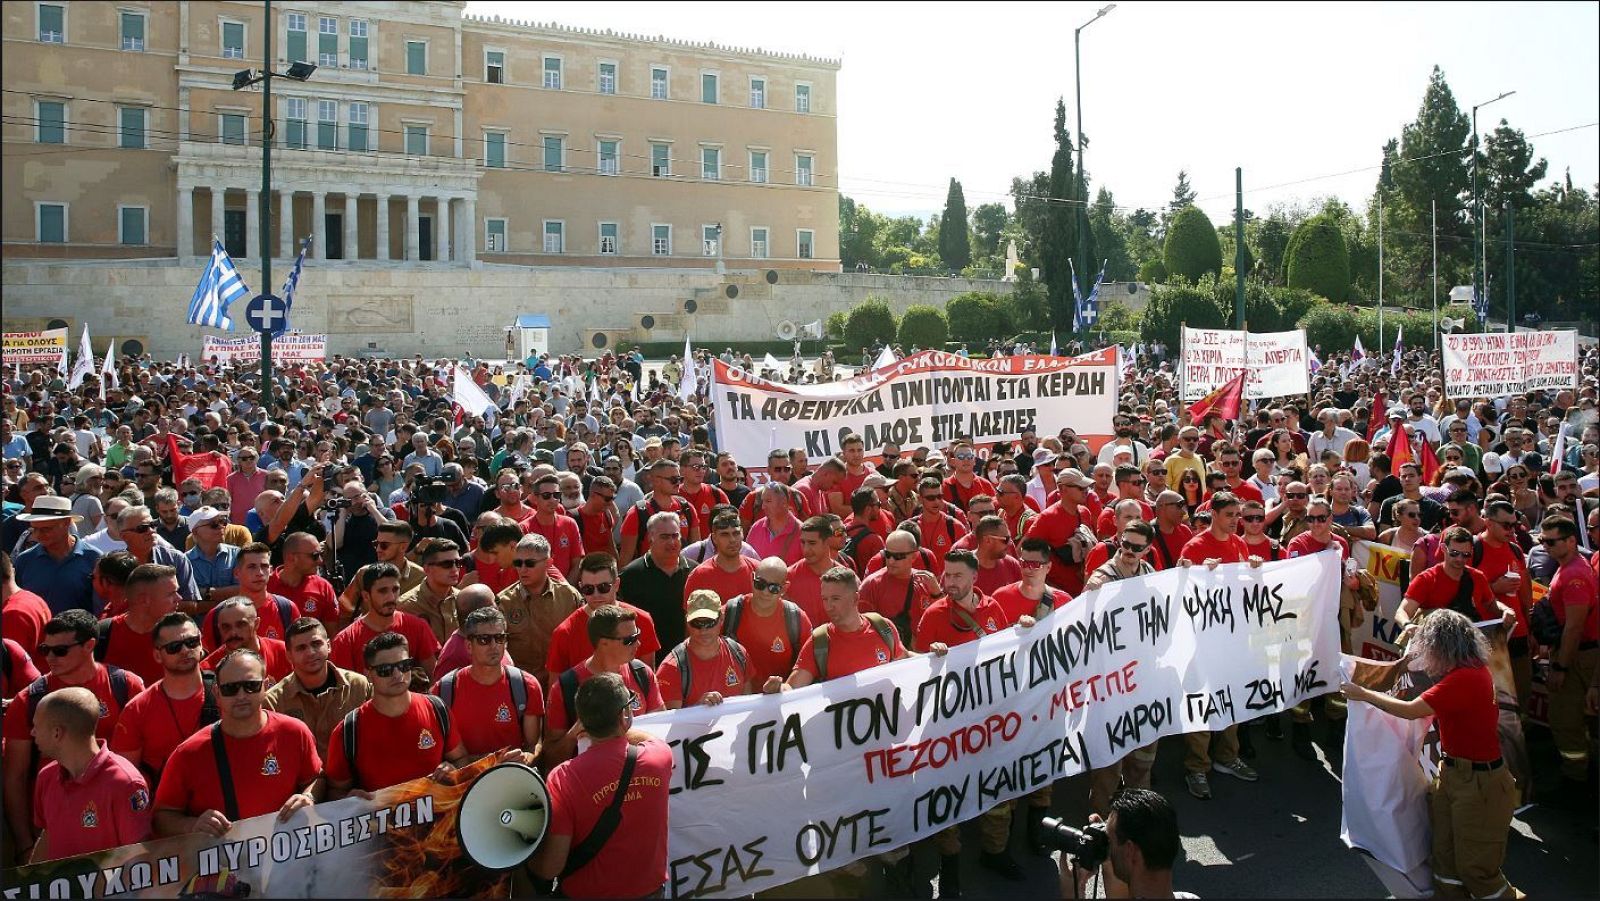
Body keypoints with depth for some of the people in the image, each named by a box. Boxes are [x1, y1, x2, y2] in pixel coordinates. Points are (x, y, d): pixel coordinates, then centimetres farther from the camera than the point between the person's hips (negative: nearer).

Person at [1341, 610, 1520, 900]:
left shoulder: (1465, 678, -25)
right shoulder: (1472, 670, 6)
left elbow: (1410, 711, -24)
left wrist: (1363, 694, -13)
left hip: (1478, 781, -10)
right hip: (1453, 772, 10)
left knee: (1476, 867, 2)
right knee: (1445, 857, 14)